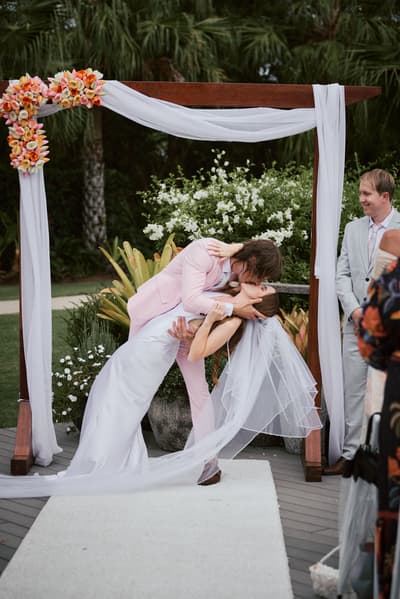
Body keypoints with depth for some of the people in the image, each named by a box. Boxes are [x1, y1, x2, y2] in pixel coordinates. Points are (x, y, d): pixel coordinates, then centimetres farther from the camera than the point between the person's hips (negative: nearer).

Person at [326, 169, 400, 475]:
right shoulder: (353, 229, 12)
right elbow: (342, 274, 10)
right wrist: (354, 310, -4)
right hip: (356, 324, 4)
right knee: (354, 391, 7)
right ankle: (352, 453, 16)